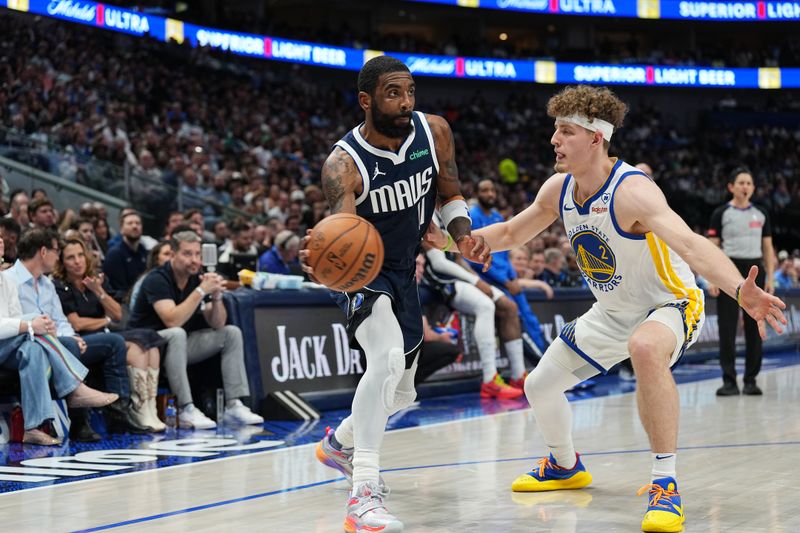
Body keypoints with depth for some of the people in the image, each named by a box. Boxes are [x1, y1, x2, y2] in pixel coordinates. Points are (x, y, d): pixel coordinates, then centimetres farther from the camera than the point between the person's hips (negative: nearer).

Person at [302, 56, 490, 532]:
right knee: (389, 359, -33)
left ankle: (340, 443, 47)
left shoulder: (434, 132, -12)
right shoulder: (344, 164, -27)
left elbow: (450, 194, 3)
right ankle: (365, 494, -33)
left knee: (402, 393, 17)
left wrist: (464, 236, -17)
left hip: (404, 273, 7)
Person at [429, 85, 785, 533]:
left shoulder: (632, 190, -32)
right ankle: (565, 466, 44)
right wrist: (447, 238, 1)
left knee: (645, 348, -42)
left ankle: (666, 484, -32)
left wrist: (740, 290, -65)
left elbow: (691, 244, -48)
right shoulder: (558, 189, -8)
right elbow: (510, 234, 10)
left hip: (670, 304, -8)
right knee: (540, 386, 13)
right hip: (612, 313, 8)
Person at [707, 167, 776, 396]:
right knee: (727, 327, -4)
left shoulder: (761, 214, 11)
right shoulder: (721, 213, 1)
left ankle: (751, 380, 11)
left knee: (754, 327, 3)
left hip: (755, 270, 3)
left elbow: (768, 248, 12)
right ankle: (729, 381, 1)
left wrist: (770, 278, 4)